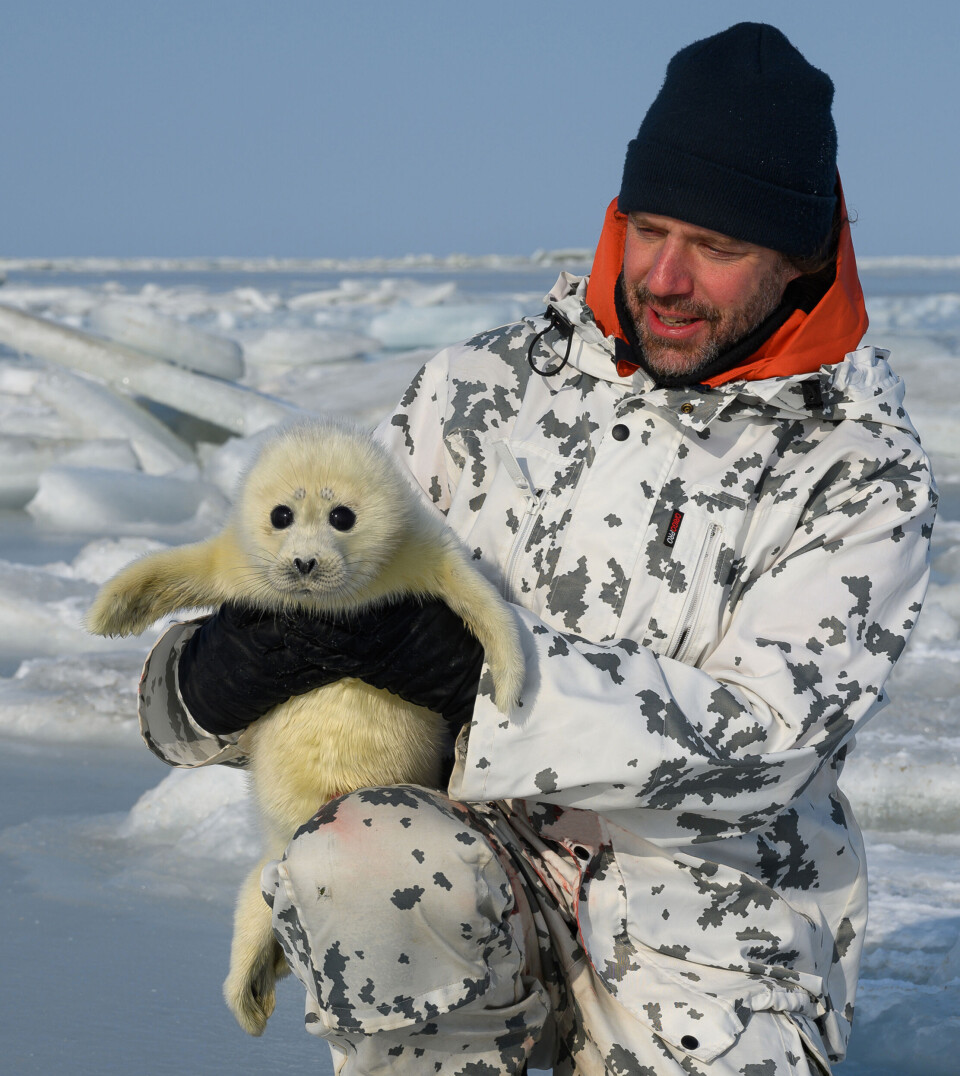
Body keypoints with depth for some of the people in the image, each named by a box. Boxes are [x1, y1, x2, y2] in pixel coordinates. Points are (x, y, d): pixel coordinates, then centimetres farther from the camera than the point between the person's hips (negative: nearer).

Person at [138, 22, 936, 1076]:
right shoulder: (490, 387, 3)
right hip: (493, 877, 1)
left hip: (711, 956, 0)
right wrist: (209, 677, -14)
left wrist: (462, 662, -27)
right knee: (357, 867, -32)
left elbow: (753, 743, -18)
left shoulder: (864, 473, -6)